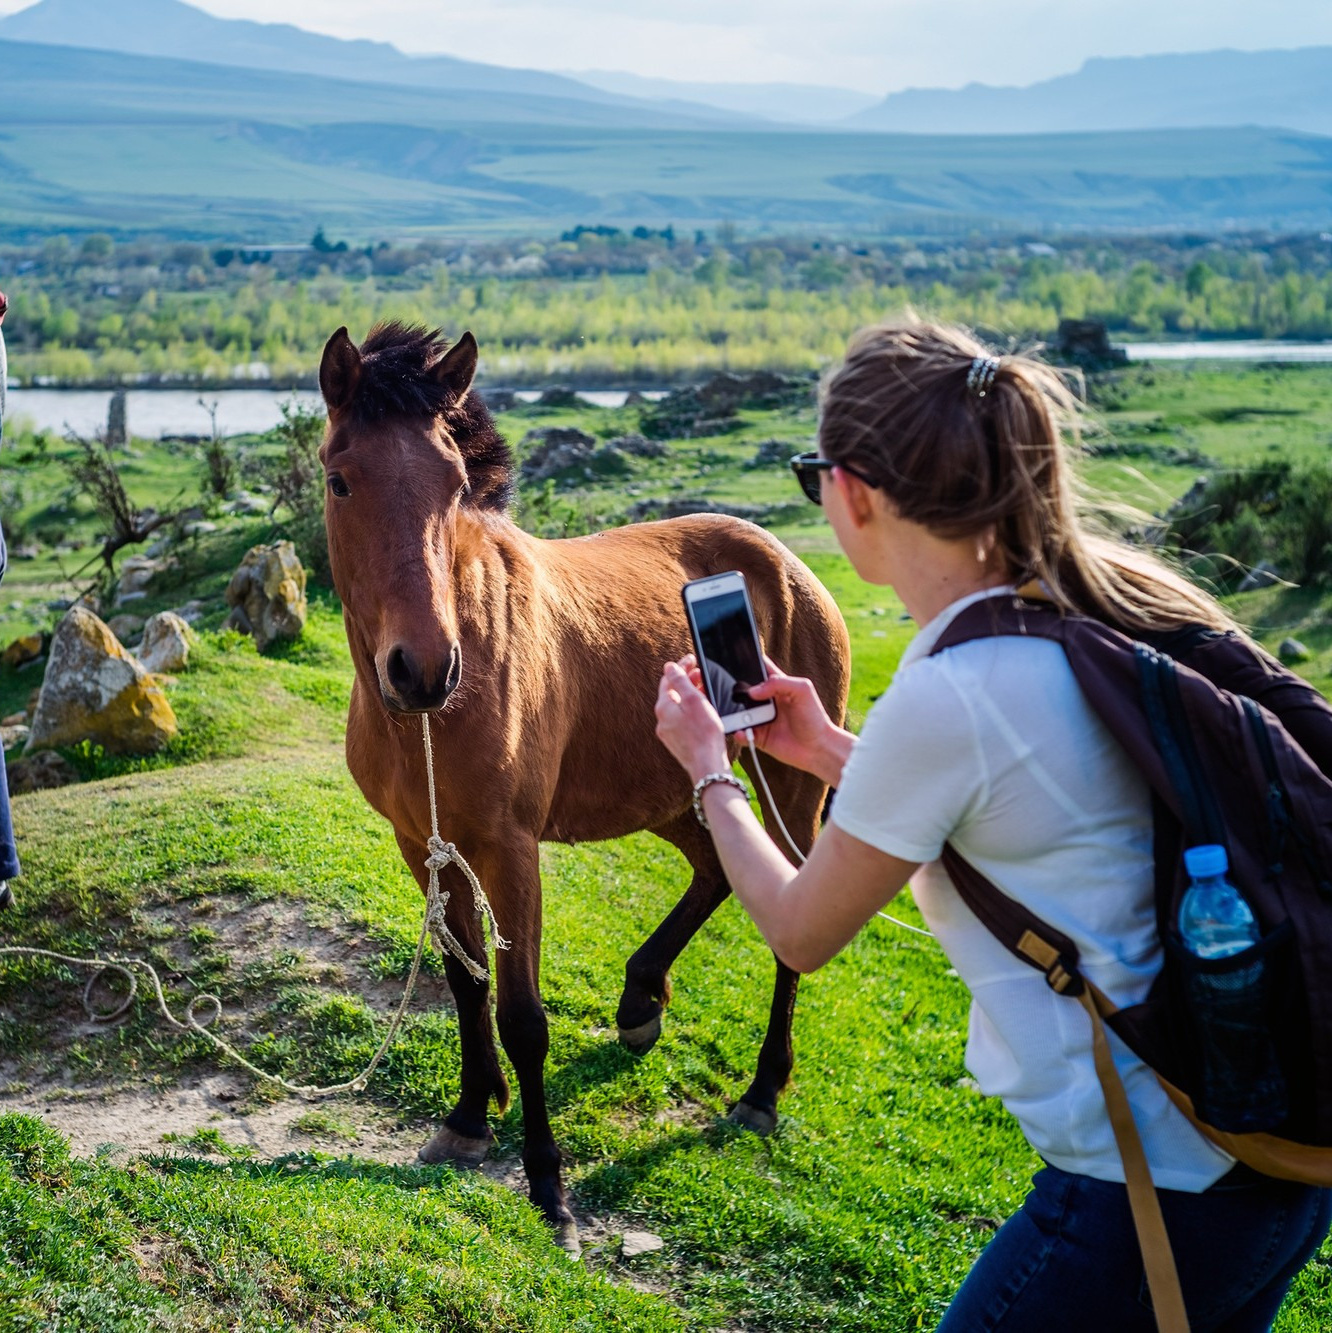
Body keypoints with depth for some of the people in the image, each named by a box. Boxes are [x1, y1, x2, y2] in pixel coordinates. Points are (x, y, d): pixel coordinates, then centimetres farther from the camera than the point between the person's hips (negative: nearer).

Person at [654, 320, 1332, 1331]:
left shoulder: (943, 700, -23)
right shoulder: (1106, 610, 0)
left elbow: (801, 934, -5)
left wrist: (709, 770, 9)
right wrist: (832, 751, 17)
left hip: (1153, 1198, -8)